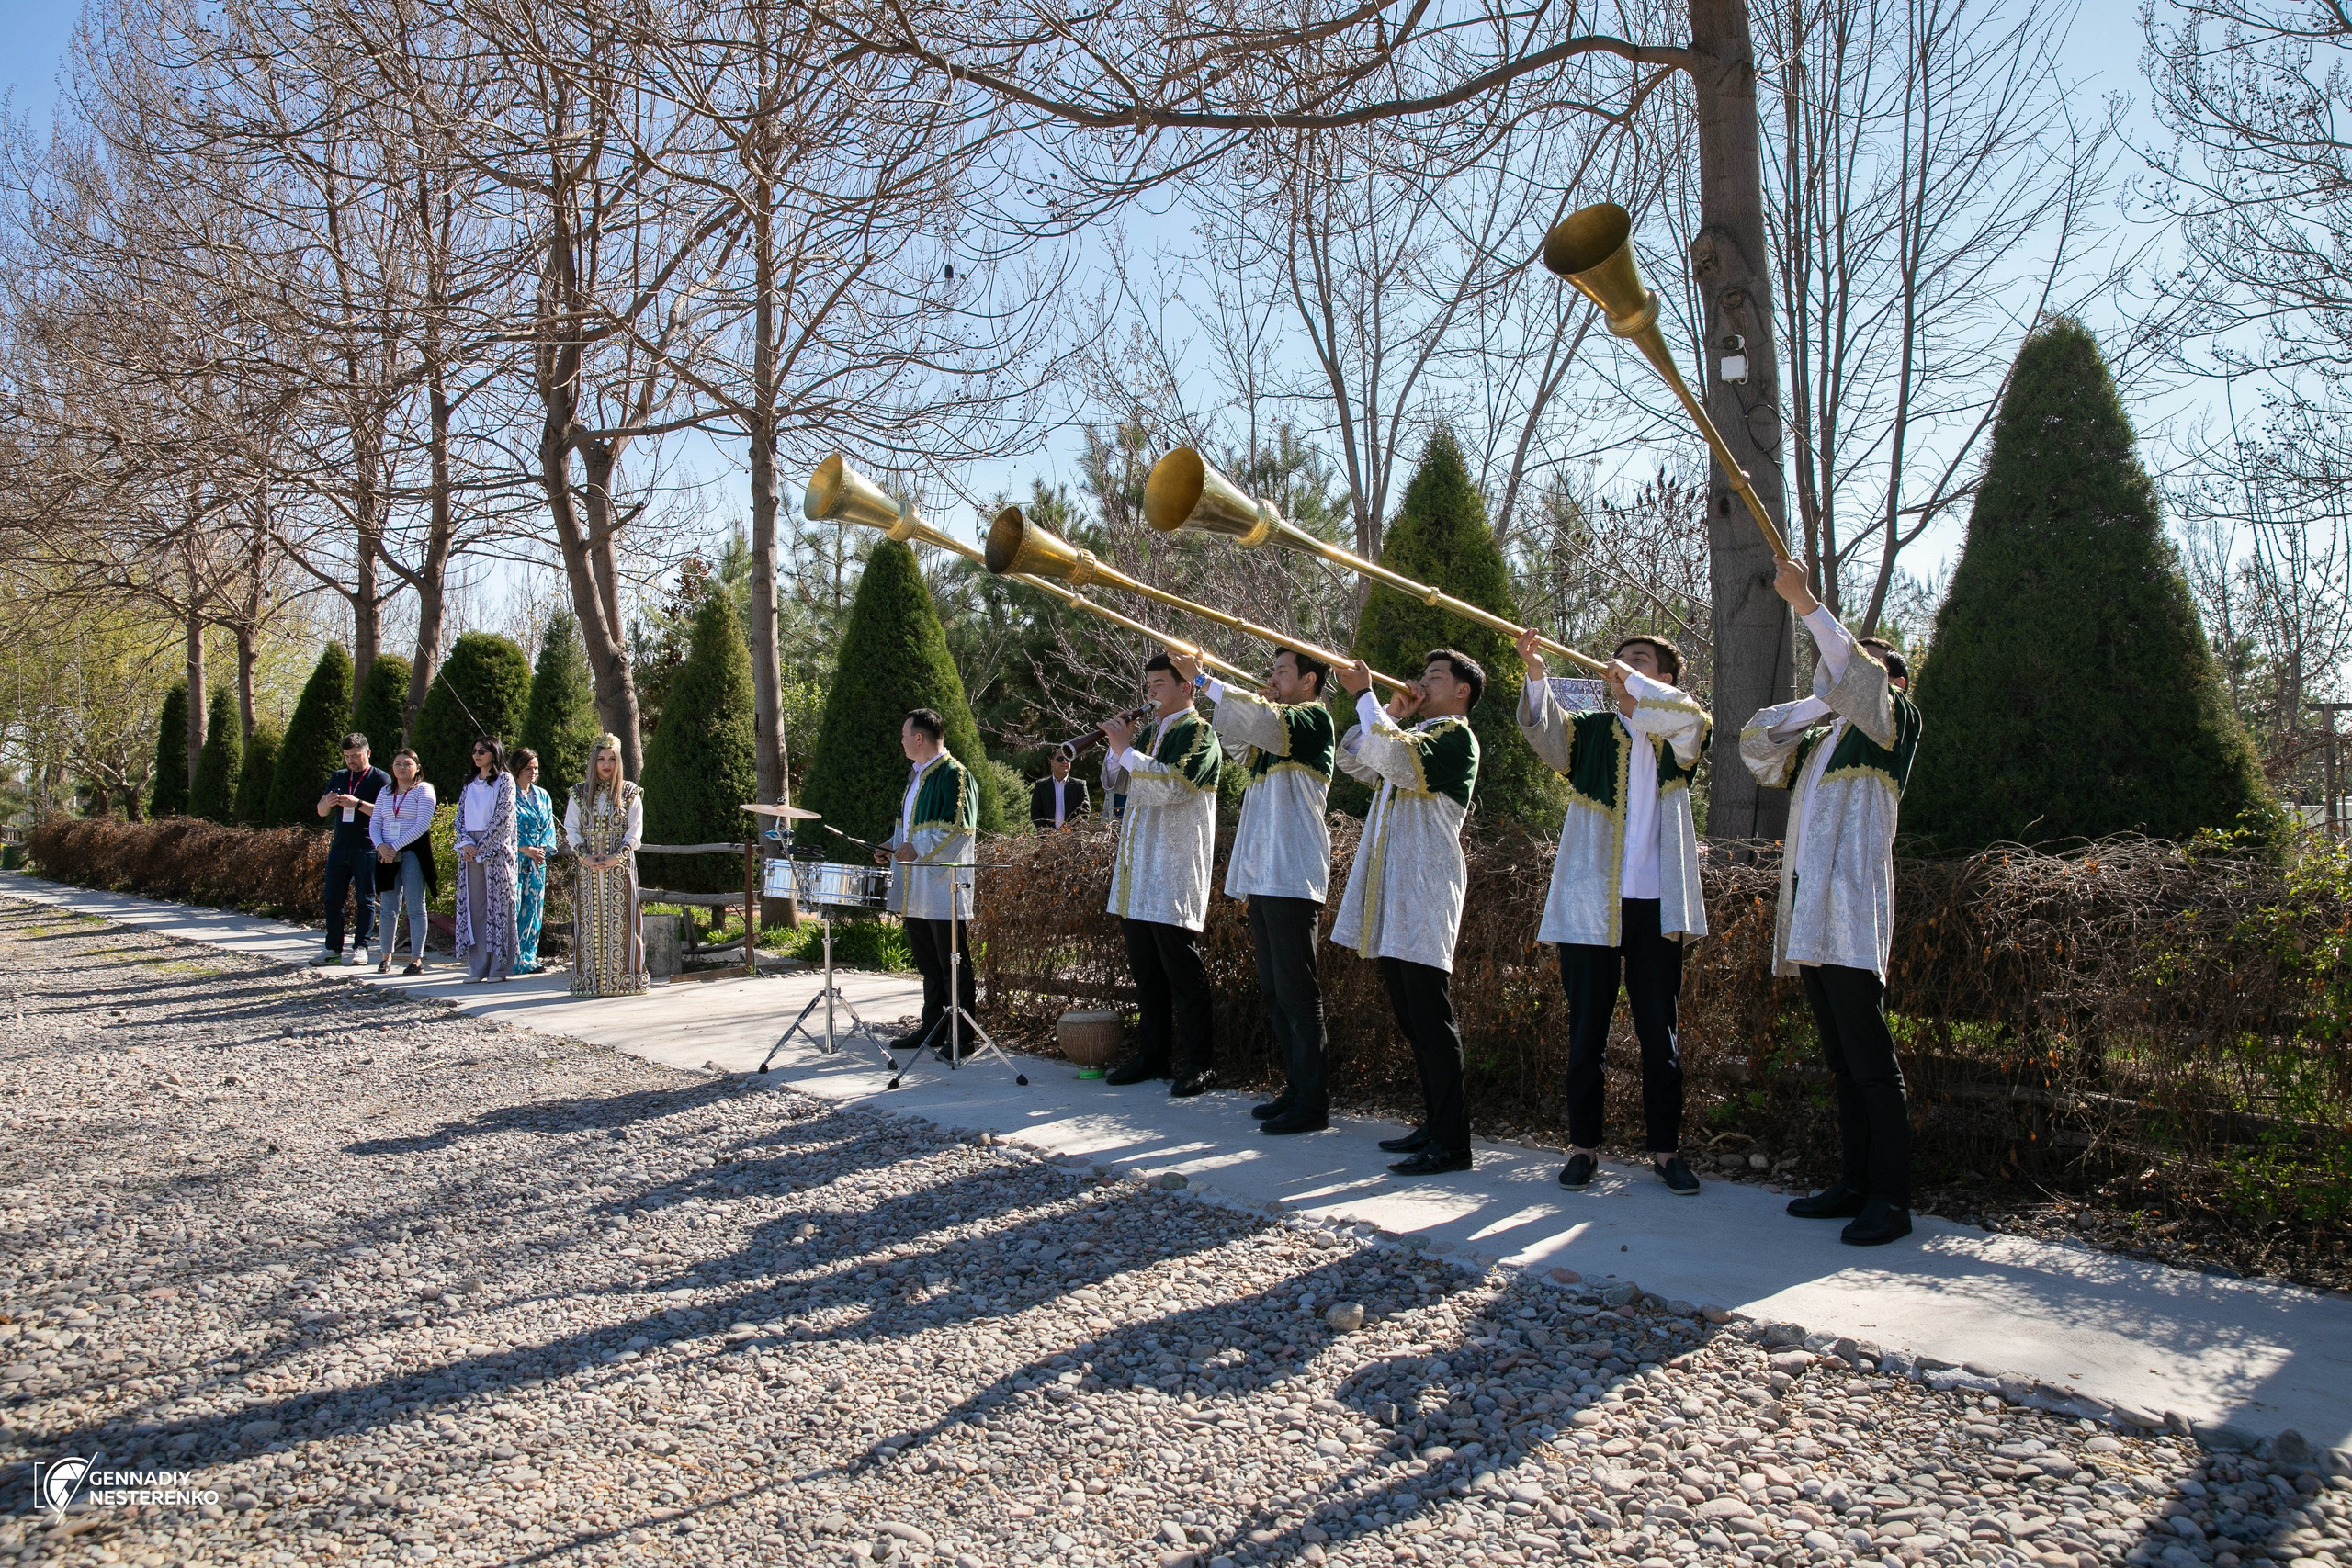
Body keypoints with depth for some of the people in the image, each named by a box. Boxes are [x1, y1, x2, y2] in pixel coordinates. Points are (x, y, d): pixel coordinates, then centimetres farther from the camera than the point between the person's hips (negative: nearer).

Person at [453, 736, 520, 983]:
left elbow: (502, 816, -8)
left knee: (497, 905, -5)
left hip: (495, 849, -5)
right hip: (470, 850, 5)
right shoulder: (470, 784, 18)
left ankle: (499, 966, -3)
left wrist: (481, 847, -11)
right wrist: (465, 843, -5)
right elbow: (460, 816, 12)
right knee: (474, 906, 2)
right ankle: (477, 966, 4)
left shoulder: (505, 780, 1)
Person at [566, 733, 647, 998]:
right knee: (590, 921, 1)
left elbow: (635, 830, -1)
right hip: (588, 867, 2)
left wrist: (617, 857, -14)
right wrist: (584, 856, -10)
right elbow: (571, 829, 6)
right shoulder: (579, 793, 9)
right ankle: (590, 979, 3)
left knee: (620, 921, -3)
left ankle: (624, 978, 0)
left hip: (621, 867, -1)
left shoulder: (629, 793, 4)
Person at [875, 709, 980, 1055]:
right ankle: (932, 1025, 23)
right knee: (927, 961, 15)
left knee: (954, 966, -3)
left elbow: (958, 828, -19)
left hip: (942, 887, -10)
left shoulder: (954, 775, -11)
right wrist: (893, 848, 10)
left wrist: (917, 849, -22)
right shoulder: (916, 775, 18)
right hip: (914, 889, 10)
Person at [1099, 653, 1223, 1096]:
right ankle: (1153, 1054, 21)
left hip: (1175, 872, -8)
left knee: (1182, 969, -6)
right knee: (1145, 968, 12)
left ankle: (1199, 1064, -1)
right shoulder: (1148, 733, 18)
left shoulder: (1197, 733, -6)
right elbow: (1113, 783, 18)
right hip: (1136, 870, 8)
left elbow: (1172, 784, -21)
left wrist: (1127, 750, -15)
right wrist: (1119, 744, 2)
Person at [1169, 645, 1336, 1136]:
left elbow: (1262, 718, -24)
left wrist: (1201, 678, -24)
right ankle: (1295, 1090, 21)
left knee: (1296, 991, -8)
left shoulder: (1314, 719, -6)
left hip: (1293, 877, -10)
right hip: (1262, 877, 10)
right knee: (1273, 992, 12)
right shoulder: (1274, 730, 23)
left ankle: (1313, 1102, -4)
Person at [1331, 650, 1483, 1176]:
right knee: (1411, 1020, 13)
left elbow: (1393, 756, -23)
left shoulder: (1455, 737, -7)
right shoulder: (1414, 734, 22)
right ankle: (1433, 1125, 21)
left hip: (1424, 896, -9)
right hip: (1392, 900, 9)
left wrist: (1366, 695, -14)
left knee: (1432, 1023, -9)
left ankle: (1451, 1143, -5)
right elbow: (1354, 761, 21)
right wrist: (1391, 714, 11)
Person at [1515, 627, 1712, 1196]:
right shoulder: (1590, 732, 9)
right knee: (1586, 1033, 5)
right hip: (1589, 904, 0)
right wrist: (1535, 674, -28)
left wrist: (1635, 681, -9)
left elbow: (1693, 718, -16)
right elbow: (1546, 732, -12)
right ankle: (1584, 1145, 15)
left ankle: (1665, 1148, 17)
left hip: (1655, 903, 0)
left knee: (1659, 1034, 7)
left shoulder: (1674, 738, 7)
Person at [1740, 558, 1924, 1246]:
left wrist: (1807, 603, -20)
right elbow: (1756, 741, 22)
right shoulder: (1819, 741, 25)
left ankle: (1891, 1200, -5)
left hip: (1851, 917, -8)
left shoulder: (1894, 722, 3)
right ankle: (1854, 1184, 16)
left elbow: (1856, 674, -14)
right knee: (1841, 1062, 10)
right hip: (1808, 917, 8)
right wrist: (1822, 700, 14)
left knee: (1871, 1061, -8)